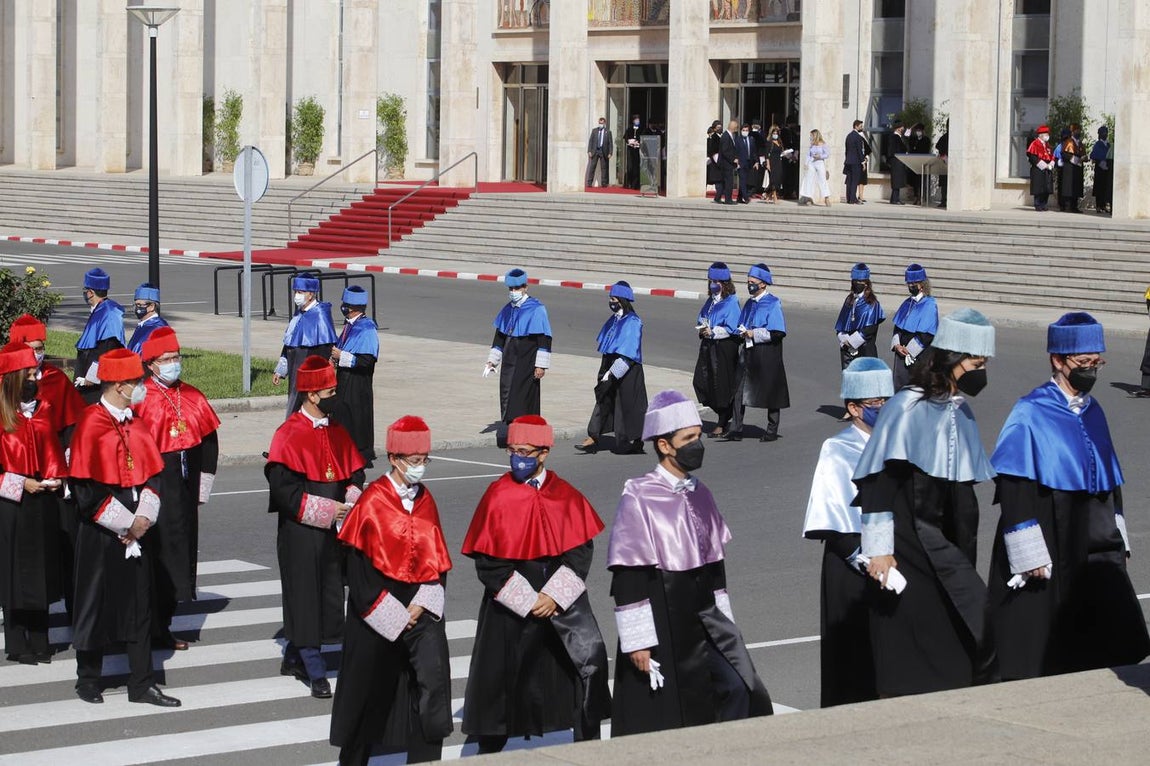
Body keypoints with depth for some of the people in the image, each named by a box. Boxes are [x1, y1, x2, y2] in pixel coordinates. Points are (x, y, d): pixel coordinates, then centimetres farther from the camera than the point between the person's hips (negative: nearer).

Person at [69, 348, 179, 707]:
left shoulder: (134, 424, 9)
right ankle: (88, 679, 19)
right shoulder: (91, 425, -14)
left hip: (136, 530, 7)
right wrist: (125, 523, -15)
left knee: (140, 605, 7)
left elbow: (152, 474, 10)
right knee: (97, 602, 4)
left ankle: (142, 684, 11)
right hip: (101, 534, -7)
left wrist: (144, 516, -6)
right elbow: (86, 488, -17)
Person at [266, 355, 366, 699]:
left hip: (331, 529, 7)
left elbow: (355, 473, 17)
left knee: (328, 594, 10)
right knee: (304, 596, -3)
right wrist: (328, 510, -19)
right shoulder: (289, 435, -12)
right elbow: (283, 488, -18)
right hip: (299, 532, -7)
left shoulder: (337, 432, 10)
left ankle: (293, 658, 25)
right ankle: (315, 672, 1)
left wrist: (351, 501, -5)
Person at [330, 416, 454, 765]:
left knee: (433, 678, -12)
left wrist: (420, 606, -7)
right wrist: (392, 615, -11)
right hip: (377, 609, -3)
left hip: (421, 606, 3)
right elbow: (359, 566, -11)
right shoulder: (372, 501, -11)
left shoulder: (426, 501, 4)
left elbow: (437, 559, 7)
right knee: (371, 686, 9)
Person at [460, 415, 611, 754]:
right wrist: (528, 601, -12)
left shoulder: (565, 496, 2)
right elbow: (487, 561, -7)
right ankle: (490, 749, 20)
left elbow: (581, 551, -2)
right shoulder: (497, 496, -4)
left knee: (588, 661, -10)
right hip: (510, 609, -1)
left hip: (563, 604, 1)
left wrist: (554, 595, -14)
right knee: (502, 679, 4)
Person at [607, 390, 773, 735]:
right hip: (662, 624, -6)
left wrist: (723, 624, 16)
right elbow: (627, 577, -14)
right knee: (659, 713, 2)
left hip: (703, 617, 6)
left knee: (738, 689, -8)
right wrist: (637, 641, -16)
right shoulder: (639, 498, -13)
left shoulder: (699, 495, 8)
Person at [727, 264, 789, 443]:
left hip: (767, 353, -6)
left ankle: (772, 431, 15)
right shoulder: (749, 304, 13)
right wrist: (742, 333, -1)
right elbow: (740, 327, 22)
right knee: (740, 390, -3)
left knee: (770, 392, 4)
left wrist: (754, 334, -16)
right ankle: (736, 430, -3)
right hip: (748, 352, 6)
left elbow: (778, 332, -15)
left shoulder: (773, 304, -8)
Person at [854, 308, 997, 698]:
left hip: (945, 550, 7)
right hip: (908, 547, -7)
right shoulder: (907, 407, -13)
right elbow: (879, 482, -15)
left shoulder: (961, 413, 11)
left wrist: (963, 554, 21)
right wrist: (879, 550, -18)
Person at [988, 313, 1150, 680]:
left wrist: (1117, 539, 15)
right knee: (1042, 652, 0)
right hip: (1049, 553, -6)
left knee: (1119, 646, 1)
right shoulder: (1029, 416, -11)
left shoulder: (1093, 413, 10)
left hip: (1096, 550, 6)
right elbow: (1014, 491, -14)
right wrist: (1029, 554, -17)